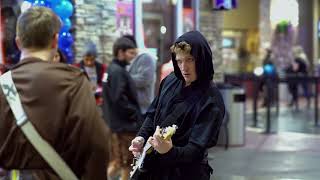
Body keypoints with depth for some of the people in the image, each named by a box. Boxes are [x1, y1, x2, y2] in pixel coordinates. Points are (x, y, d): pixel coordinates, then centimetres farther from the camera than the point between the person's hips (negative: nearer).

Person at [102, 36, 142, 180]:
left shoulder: (113, 69, 13)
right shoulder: (117, 71, -17)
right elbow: (118, 99, -25)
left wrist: (133, 113, 13)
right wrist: (135, 114, -14)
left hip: (117, 123, 10)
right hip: (124, 124, -10)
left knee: (117, 162, 15)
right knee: (126, 163, 2)